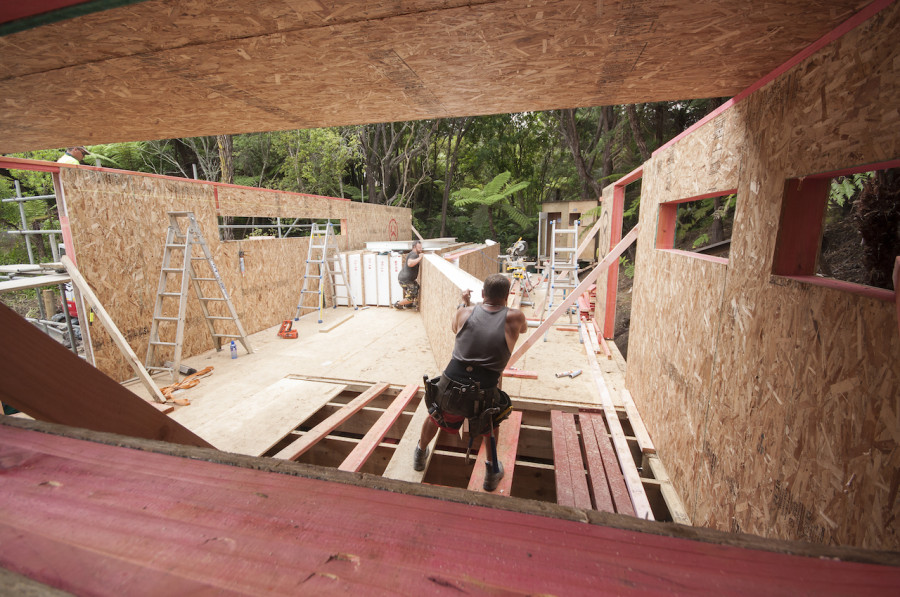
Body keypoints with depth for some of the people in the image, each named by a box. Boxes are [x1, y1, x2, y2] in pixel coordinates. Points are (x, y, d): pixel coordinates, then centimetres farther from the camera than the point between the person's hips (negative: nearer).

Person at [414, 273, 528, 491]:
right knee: (491, 420, 33)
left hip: (449, 389, 2)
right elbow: (523, 328, 22)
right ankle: (492, 474, 42)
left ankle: (420, 454, 58)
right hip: (483, 397, -1)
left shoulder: (466, 313, 2)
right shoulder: (513, 317, -3)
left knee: (434, 416, 32)